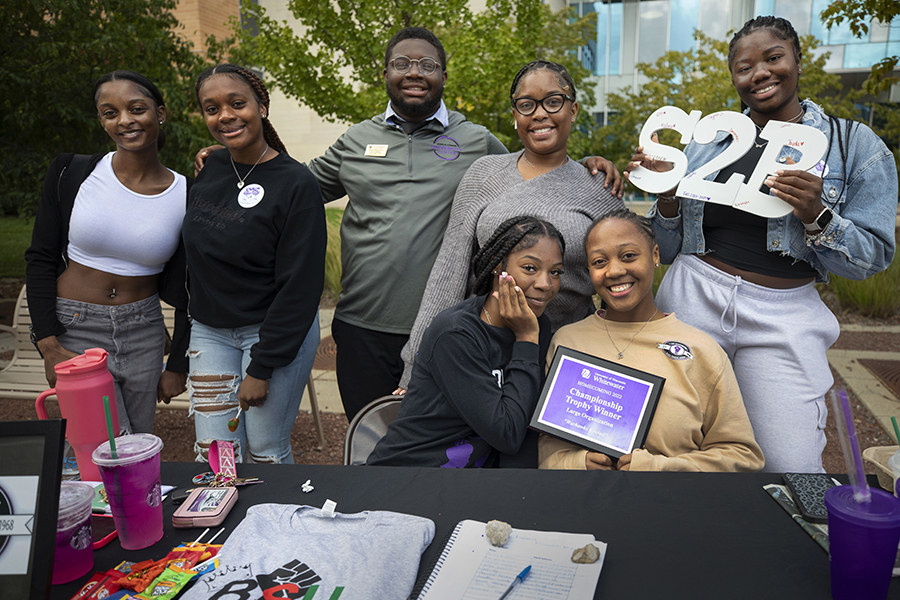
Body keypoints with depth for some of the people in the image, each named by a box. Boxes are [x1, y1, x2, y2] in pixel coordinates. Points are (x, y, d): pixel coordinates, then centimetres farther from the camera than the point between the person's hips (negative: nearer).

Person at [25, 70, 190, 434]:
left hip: (144, 334, 2)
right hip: (75, 332, -2)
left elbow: (188, 293, 1)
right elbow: (40, 260, -1)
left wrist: (178, 366, 4)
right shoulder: (71, 173, -6)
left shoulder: (186, 196, -5)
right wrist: (49, 347, -8)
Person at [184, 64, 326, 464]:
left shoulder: (296, 183, -15)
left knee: (266, 453, 6)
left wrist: (261, 367, -15)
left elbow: (301, 286, -16)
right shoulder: (209, 169, 3)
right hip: (209, 331, 5)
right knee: (213, 456, 8)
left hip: (277, 333, -5)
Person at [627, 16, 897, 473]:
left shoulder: (856, 145, 2)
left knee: (791, 466, -4)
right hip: (693, 301, 2)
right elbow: (670, 251, 9)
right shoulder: (705, 141, 7)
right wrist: (668, 195, -9)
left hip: (782, 318, -1)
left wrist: (815, 216, -19)